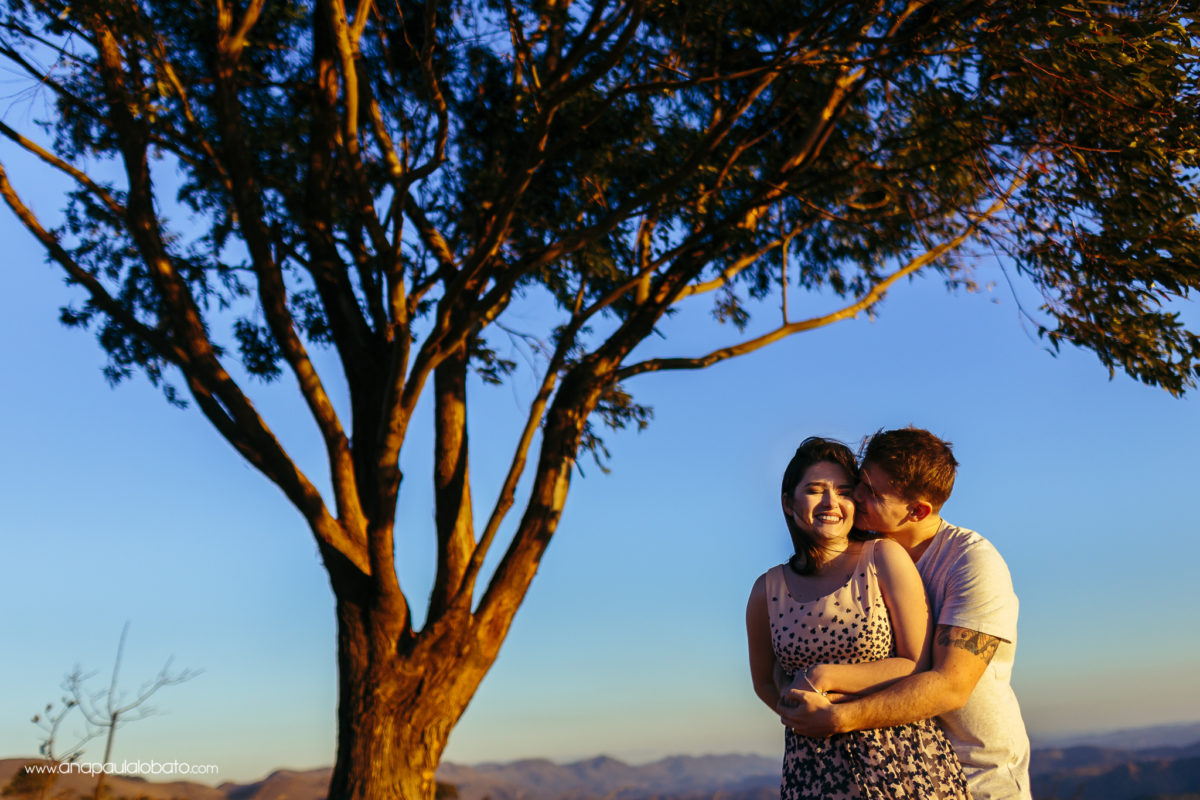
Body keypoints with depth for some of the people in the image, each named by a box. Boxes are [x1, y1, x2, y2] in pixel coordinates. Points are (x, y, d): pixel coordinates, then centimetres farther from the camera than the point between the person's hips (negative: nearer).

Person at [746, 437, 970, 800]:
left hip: (904, 766, -2)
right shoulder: (768, 590, 1)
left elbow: (921, 668, -8)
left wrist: (826, 676, -14)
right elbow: (765, 682, 15)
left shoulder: (885, 558, -7)